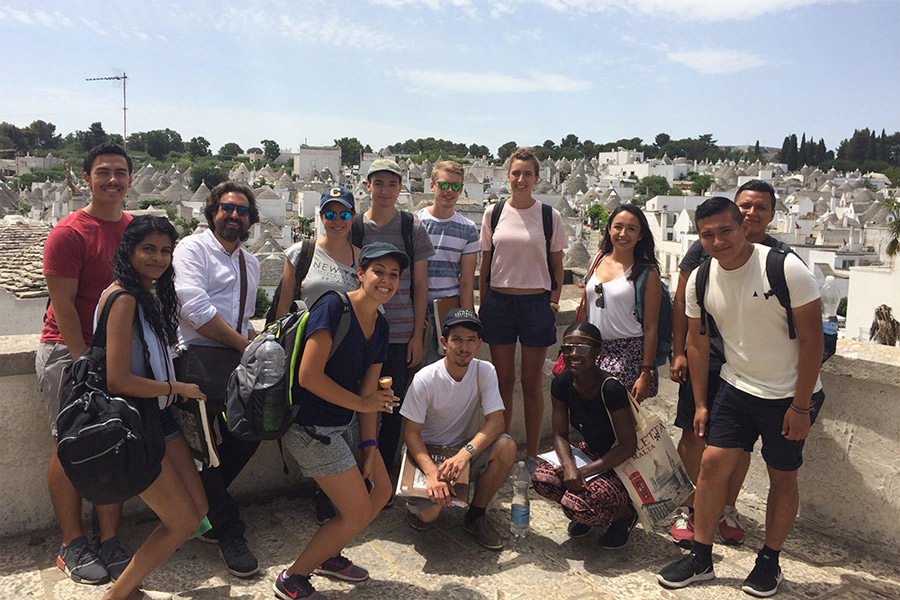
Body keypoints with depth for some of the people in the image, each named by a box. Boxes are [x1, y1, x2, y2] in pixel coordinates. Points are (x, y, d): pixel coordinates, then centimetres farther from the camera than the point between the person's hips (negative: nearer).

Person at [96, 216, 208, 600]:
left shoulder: (152, 295, 10)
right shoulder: (123, 298, -18)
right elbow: (117, 380, -22)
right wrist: (179, 388, -12)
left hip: (158, 415, 9)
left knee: (197, 509, 11)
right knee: (183, 522, -2)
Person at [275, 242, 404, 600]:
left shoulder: (380, 325, 7)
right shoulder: (334, 307, -19)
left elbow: (369, 389, 8)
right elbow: (309, 376, -24)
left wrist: (369, 448, 3)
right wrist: (362, 403, -14)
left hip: (344, 425, 9)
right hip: (312, 428, -9)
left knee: (380, 491, 15)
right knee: (357, 512, -3)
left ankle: (328, 556, 37)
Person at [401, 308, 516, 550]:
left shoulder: (485, 371, -11)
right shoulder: (425, 379, -19)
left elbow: (496, 421, -18)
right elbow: (412, 433, -16)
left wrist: (465, 453, -35)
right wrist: (432, 472, -33)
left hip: (466, 449, 3)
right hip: (427, 452, -3)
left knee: (506, 446, -26)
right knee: (428, 512, -28)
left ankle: (476, 516, -4)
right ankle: (419, 505, 13)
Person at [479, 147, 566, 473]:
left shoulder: (550, 216, 1)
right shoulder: (493, 213, 5)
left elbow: (557, 266, 7)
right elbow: (485, 264, 9)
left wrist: (553, 303, 0)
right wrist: (482, 307, 6)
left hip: (536, 302, -1)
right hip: (499, 302, 1)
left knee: (532, 384, 6)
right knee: (503, 381, 8)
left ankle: (531, 456, 18)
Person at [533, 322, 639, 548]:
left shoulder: (611, 389, -26)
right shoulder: (562, 383, -9)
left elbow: (628, 446, -22)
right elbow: (560, 434, -4)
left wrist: (583, 471, -25)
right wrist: (569, 466, -24)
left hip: (623, 465, -6)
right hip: (590, 452, 6)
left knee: (575, 505, -28)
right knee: (542, 479, -20)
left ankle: (625, 513, 5)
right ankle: (586, 515, 9)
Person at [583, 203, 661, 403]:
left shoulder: (647, 273, -5)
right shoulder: (596, 261, 9)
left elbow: (650, 328, -6)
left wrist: (646, 374, -10)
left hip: (629, 354, -4)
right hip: (594, 350, 4)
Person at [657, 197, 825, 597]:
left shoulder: (786, 269, -19)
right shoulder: (700, 280, -5)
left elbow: (813, 339, -14)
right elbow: (698, 343, 6)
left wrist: (800, 405, -15)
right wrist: (700, 404, 7)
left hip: (790, 395, -3)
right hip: (737, 388, 4)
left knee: (782, 477, 9)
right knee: (713, 463, -2)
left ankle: (769, 561, 28)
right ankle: (700, 558, 12)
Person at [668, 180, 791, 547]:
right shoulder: (706, 248, 1)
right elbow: (681, 301, 3)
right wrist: (678, 353, -2)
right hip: (704, 360, -1)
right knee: (694, 436, 3)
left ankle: (728, 510, 29)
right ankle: (689, 508, 20)